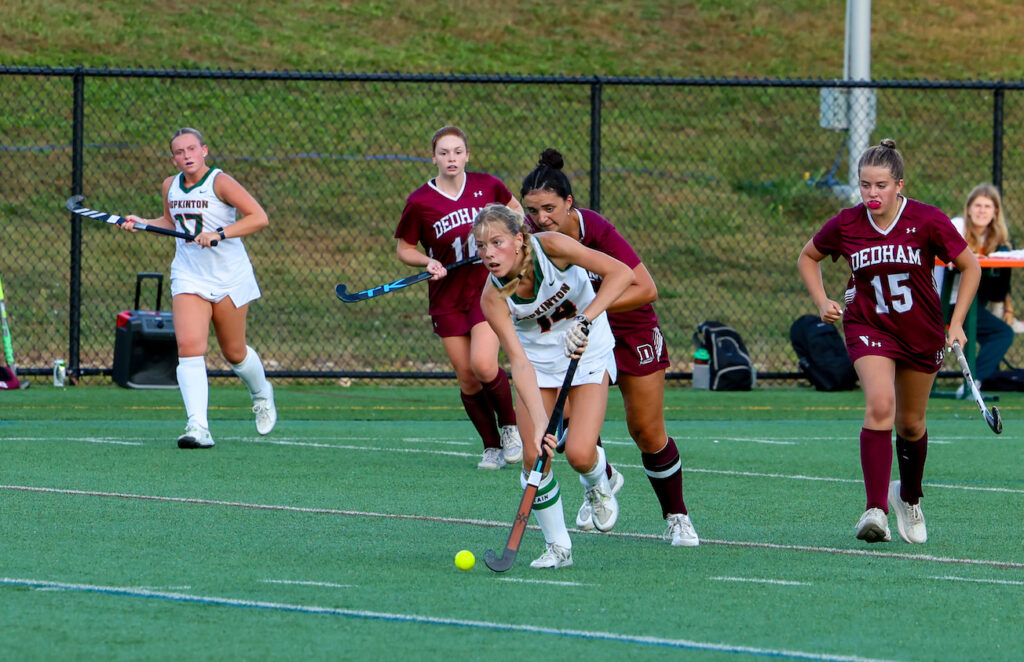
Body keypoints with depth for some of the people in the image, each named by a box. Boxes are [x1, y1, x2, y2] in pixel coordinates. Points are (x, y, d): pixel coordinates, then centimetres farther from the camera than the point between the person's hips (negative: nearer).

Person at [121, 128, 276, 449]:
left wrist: (219, 234, -27)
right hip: (188, 278, 3)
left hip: (230, 279, -3)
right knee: (189, 347, -17)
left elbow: (258, 217, -19)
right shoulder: (170, 186, 5)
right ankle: (198, 427, -25)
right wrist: (141, 223, 7)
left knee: (234, 353, 9)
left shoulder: (220, 182, -13)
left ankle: (261, 393, 43)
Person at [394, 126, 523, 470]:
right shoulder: (419, 202, -7)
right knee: (466, 377, 0)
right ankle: (492, 447, 16)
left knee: (483, 365, -19)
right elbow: (404, 248, 5)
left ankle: (509, 426, 7)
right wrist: (429, 262, -14)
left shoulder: (487, 186, -2)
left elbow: (514, 209, 19)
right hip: (447, 296, 1)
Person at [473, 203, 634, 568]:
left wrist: (585, 320, -35)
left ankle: (597, 483, 21)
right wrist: (539, 422, -37)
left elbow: (621, 272, -26)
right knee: (534, 457, -11)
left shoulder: (550, 246, -26)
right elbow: (520, 362, -26)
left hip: (589, 352, -2)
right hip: (538, 362, 2)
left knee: (579, 454, -17)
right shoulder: (493, 298, -20)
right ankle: (558, 546, 9)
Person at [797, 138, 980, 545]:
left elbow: (970, 267, -3)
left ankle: (909, 496, 42)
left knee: (911, 424, 13)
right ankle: (876, 510, -30)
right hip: (868, 326, -1)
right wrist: (822, 303, -4)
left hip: (922, 333, 1)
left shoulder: (927, 221, -15)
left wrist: (956, 323, -9)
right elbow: (808, 257, 10)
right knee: (880, 405, -25)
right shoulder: (845, 225, -10)